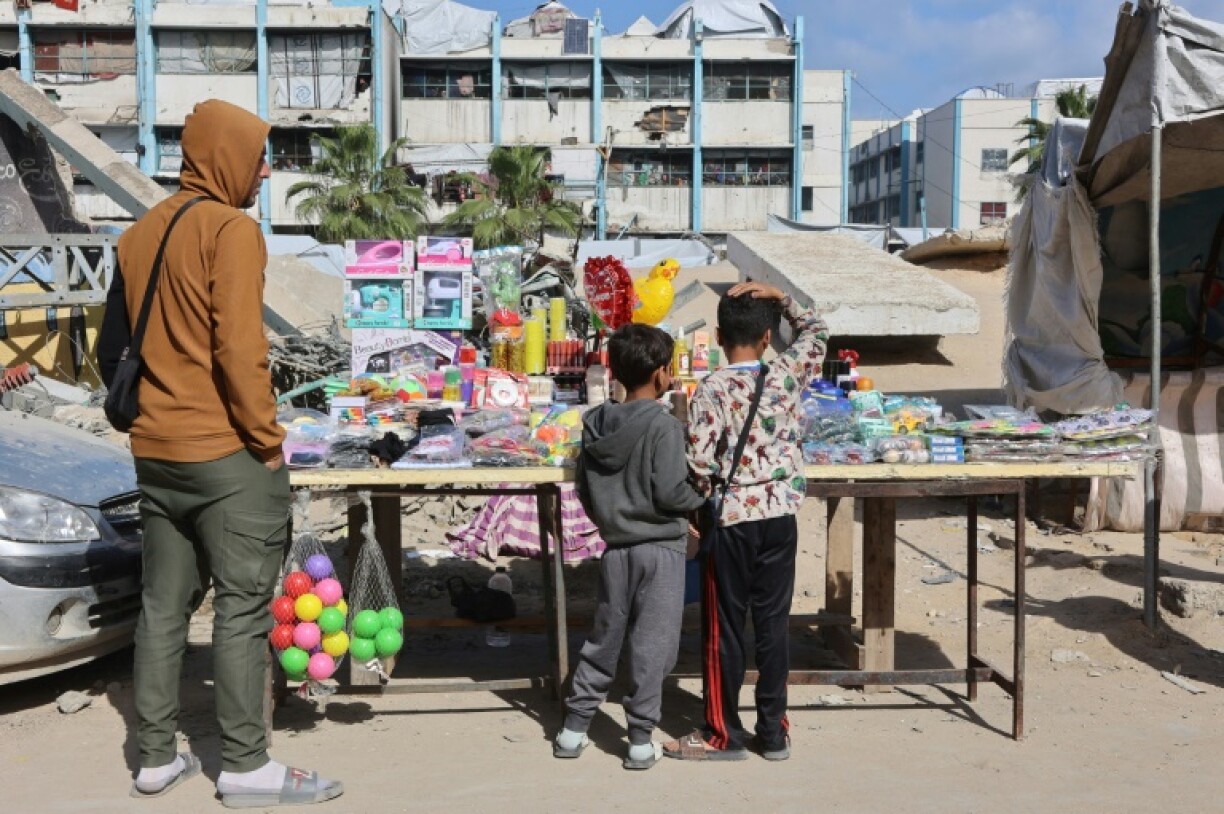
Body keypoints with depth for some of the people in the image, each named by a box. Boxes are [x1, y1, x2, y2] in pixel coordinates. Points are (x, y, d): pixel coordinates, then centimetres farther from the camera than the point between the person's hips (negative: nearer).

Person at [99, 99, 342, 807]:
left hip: (153, 452, 8)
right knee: (243, 605, 0)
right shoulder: (232, 228, -11)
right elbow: (240, 348, -19)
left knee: (164, 603, 13)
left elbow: (113, 347, 17)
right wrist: (268, 439, -12)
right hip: (227, 453, -8)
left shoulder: (141, 233, 13)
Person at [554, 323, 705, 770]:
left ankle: (574, 729, 22)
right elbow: (669, 491, -19)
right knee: (652, 644, 3)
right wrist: (700, 502, 0)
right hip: (660, 547, -6)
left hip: (615, 548, 6)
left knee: (604, 638, 16)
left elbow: (585, 491, 9)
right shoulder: (663, 425, -15)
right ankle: (641, 741, 9)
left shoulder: (596, 424, 4)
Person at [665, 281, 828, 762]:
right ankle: (773, 731, 21)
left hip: (731, 520, -4)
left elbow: (698, 459, -17)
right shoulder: (786, 376, -2)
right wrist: (777, 295, 8)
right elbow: (816, 331, 16)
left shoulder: (712, 389, -12)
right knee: (774, 622, 12)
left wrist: (706, 501, 1)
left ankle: (723, 734, 15)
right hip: (781, 516, 4)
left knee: (724, 627, 6)